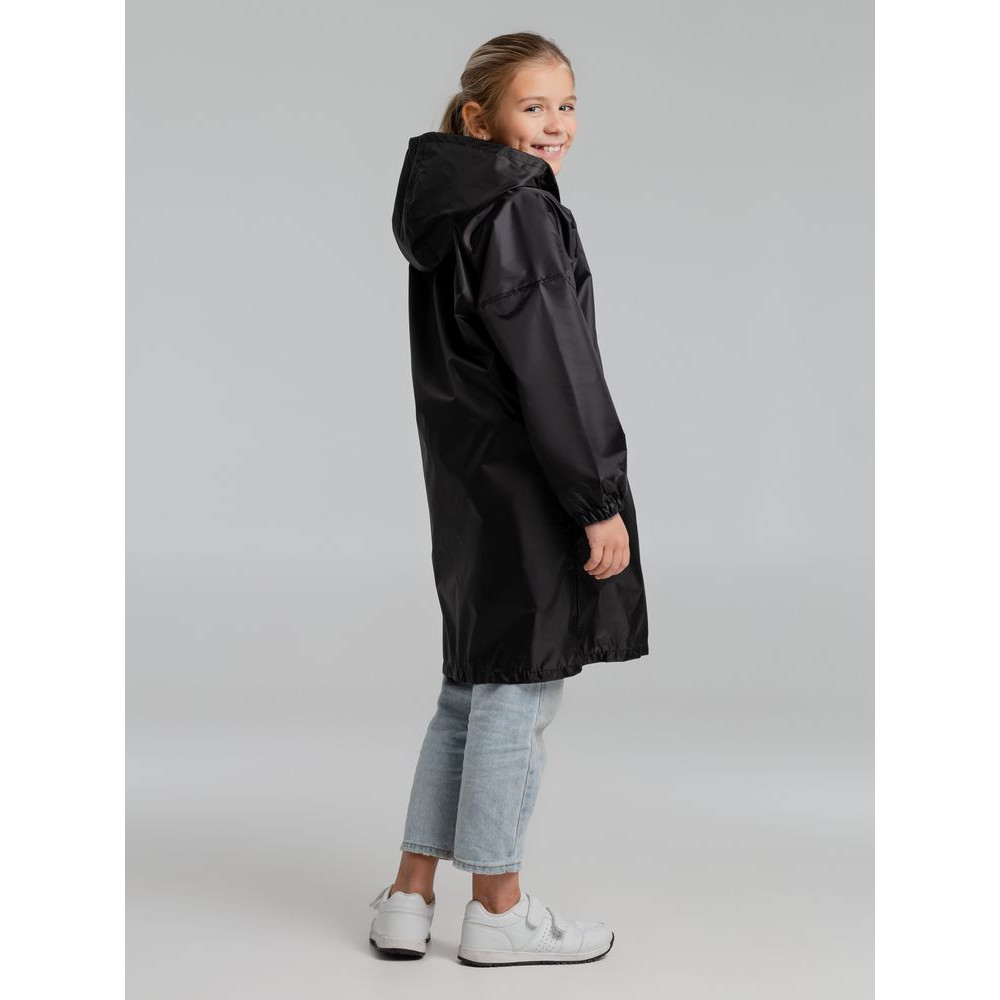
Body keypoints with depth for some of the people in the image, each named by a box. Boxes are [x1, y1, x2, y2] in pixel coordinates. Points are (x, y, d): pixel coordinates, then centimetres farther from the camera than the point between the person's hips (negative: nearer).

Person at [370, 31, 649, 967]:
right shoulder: (521, 215, -15)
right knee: (519, 691, 1)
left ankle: (409, 898, 23)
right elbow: (555, 373, -20)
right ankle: (498, 913, 14)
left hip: (468, 490, 10)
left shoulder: (447, 215, 14)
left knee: (472, 687, 17)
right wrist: (600, 502, -16)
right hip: (528, 493, -10)